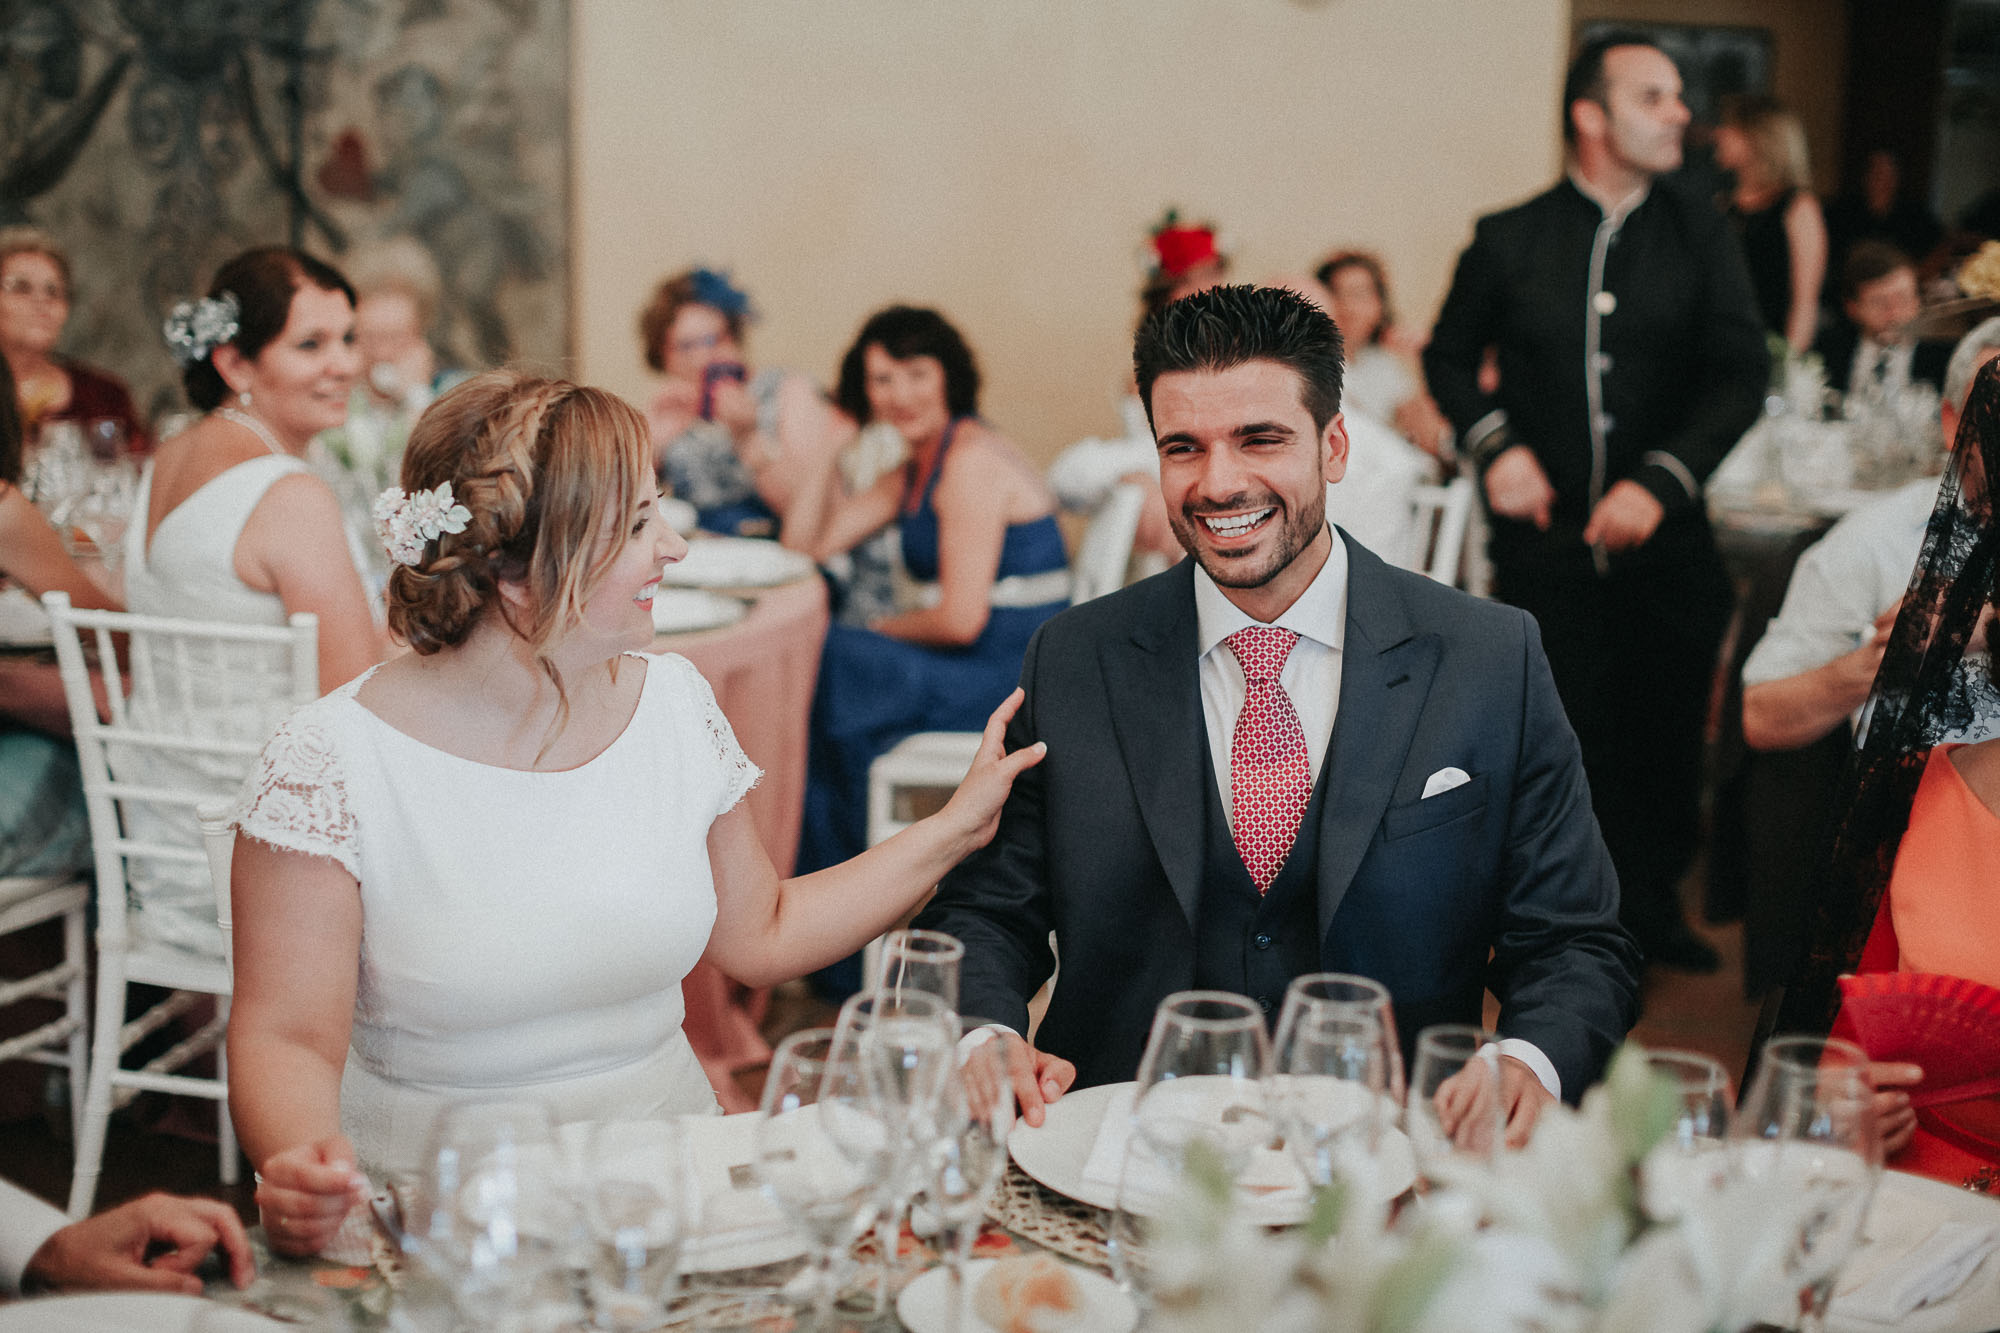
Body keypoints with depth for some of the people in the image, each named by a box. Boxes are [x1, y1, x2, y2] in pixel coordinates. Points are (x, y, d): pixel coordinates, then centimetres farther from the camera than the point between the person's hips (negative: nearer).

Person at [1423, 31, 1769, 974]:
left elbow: (1743, 373, -2)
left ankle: (1653, 905, 31)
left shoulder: (1699, 235, 4)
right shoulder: (1511, 241, 2)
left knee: (1667, 737, 10)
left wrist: (1662, 480, -16)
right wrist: (1494, 444, -4)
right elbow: (1449, 355, 14)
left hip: (1665, 538, 2)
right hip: (1546, 537, -1)